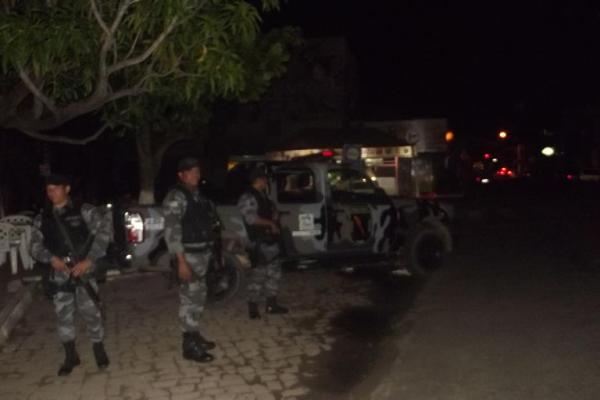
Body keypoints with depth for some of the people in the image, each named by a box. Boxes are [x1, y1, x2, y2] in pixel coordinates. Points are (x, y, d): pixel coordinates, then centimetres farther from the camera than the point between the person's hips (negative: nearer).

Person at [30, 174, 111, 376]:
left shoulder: (84, 211, -2)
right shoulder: (42, 218, 9)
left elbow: (104, 230, -9)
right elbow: (35, 246, 10)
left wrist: (89, 260, -15)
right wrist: (51, 258, -12)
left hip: (83, 271, -3)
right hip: (58, 275, 3)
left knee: (91, 312, -1)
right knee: (63, 315, 8)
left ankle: (99, 351, 20)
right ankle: (71, 356, 25)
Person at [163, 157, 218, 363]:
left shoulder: (197, 195, 14)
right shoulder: (176, 197, -14)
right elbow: (171, 232, -20)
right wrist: (181, 261, -25)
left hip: (202, 253, 9)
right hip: (188, 255, -9)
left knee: (199, 296, 17)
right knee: (189, 298, -5)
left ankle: (194, 335, 31)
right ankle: (190, 346, 3)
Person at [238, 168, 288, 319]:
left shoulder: (263, 196, 17)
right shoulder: (248, 198, -13)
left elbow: (271, 213, 27)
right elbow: (252, 218, -23)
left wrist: (274, 215, 4)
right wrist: (271, 223, -14)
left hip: (270, 240, 10)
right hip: (259, 243, -10)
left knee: (274, 273, 15)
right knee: (258, 275, -6)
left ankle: (271, 304, 25)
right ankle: (253, 307, 4)